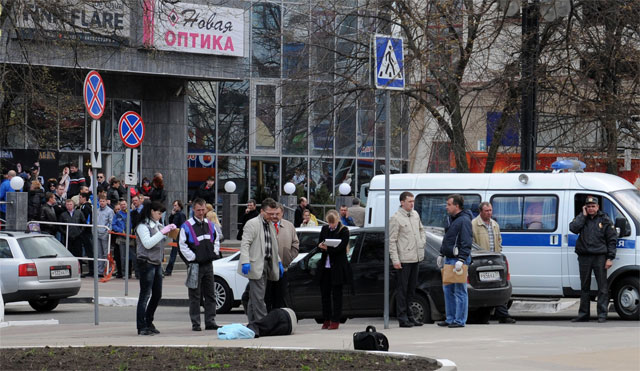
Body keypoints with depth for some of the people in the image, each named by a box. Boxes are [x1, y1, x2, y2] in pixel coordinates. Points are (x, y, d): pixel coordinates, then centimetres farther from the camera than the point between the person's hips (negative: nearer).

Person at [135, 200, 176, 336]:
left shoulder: (158, 225, 16)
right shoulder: (143, 226, -9)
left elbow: (162, 242, 26)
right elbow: (147, 243, -20)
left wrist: (170, 231, 9)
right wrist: (162, 232, -20)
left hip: (157, 263, 9)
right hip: (146, 263, -9)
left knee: (157, 294, 11)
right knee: (145, 295, -8)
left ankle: (149, 323, 20)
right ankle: (141, 327, -8)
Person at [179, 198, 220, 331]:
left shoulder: (210, 225, 12)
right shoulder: (187, 226, -6)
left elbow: (216, 241, 23)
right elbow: (183, 245, -8)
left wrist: (214, 253, 9)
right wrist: (193, 258, -11)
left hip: (208, 264, 5)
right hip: (195, 265, -5)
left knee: (210, 295, 7)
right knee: (195, 296, -2)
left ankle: (210, 322, 13)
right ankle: (195, 324, 2)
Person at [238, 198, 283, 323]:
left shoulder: (271, 225, 18)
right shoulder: (252, 223, -7)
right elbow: (245, 244, -14)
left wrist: (278, 262, 20)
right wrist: (245, 262, -23)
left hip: (266, 265, 8)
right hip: (256, 265, -8)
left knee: (254, 297, 12)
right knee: (258, 296, -11)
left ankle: (253, 322, 15)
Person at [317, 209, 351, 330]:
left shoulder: (344, 231, -6)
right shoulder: (324, 229, 10)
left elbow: (340, 248, -15)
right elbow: (319, 243, 10)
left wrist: (327, 248, -26)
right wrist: (321, 246, -14)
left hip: (337, 267, -5)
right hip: (325, 266, 5)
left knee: (336, 294, -1)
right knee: (325, 293, 7)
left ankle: (335, 320, 3)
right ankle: (326, 320, 15)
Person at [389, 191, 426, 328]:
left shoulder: (415, 214, 11)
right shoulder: (396, 218, -10)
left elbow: (421, 229, 28)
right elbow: (391, 241, -12)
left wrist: (422, 242, 12)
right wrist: (395, 259, -16)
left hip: (415, 258, 7)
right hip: (403, 259, -7)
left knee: (412, 288, 13)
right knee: (402, 289, -3)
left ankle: (409, 315, 20)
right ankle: (402, 318, 0)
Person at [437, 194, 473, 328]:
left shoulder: (464, 220, -13)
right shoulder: (451, 219, 16)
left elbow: (466, 243, -18)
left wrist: (461, 260, -24)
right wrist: (441, 254, 24)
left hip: (458, 260, -10)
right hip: (449, 259, 10)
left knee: (460, 291, -6)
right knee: (448, 289, 12)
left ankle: (460, 320, -3)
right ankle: (450, 319, 18)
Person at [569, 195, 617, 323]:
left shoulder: (605, 220, 4)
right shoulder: (581, 218, 10)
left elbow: (612, 239, 2)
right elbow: (573, 228, -10)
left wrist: (610, 258, -6)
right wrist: (584, 215, -7)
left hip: (600, 257, -2)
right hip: (584, 257, 3)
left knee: (602, 286, -4)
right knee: (584, 287, 8)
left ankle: (602, 315, -1)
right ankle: (583, 314, 14)